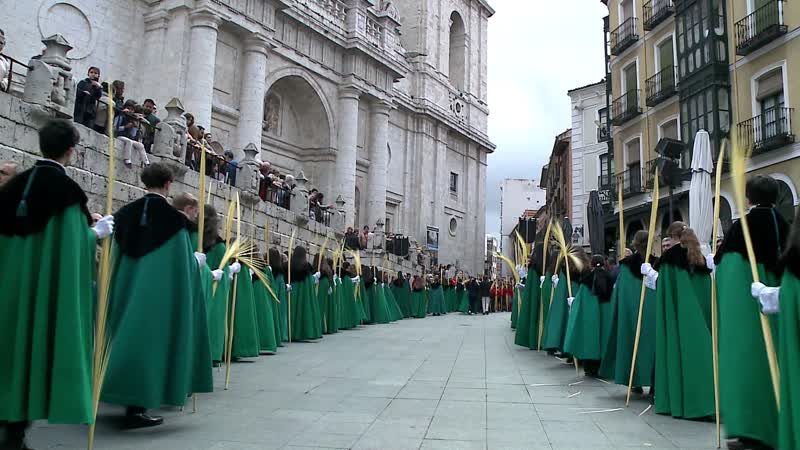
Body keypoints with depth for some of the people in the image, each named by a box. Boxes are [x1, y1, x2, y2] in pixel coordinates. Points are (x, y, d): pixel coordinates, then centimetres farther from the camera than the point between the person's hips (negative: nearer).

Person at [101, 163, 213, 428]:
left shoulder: (125, 213, 5)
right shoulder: (174, 218, -10)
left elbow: (115, 252, 9)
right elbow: (182, 263, -9)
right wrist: (197, 262, 10)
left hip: (127, 287, 6)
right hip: (159, 292, -6)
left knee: (131, 334, 18)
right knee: (150, 339, 1)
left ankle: (130, 397, 28)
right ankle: (136, 408, 2)